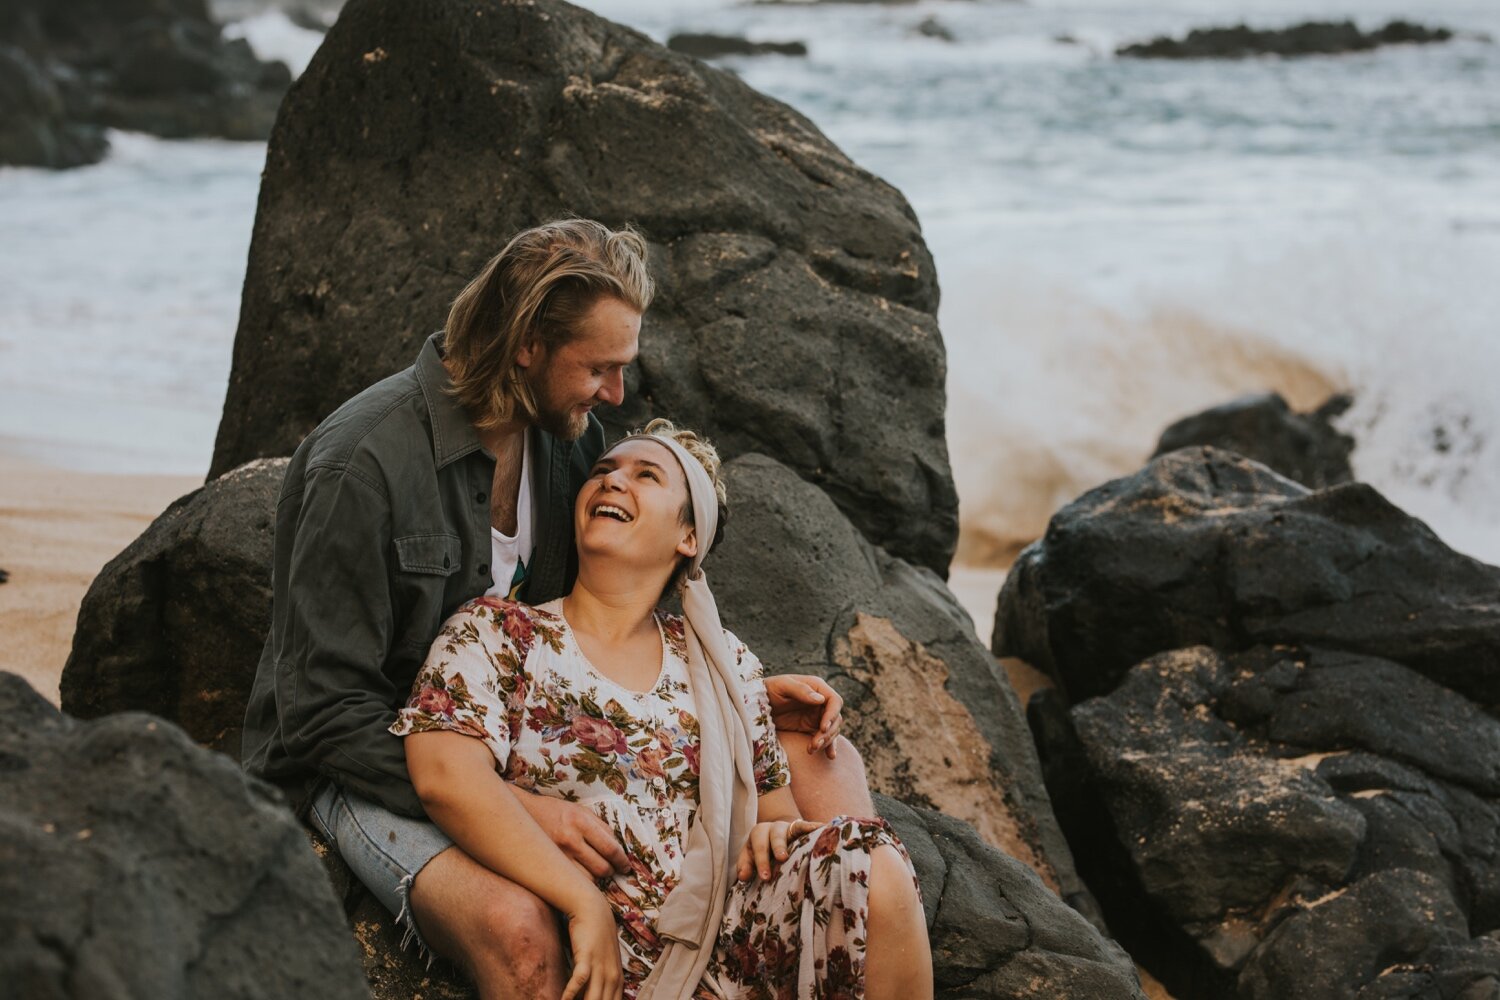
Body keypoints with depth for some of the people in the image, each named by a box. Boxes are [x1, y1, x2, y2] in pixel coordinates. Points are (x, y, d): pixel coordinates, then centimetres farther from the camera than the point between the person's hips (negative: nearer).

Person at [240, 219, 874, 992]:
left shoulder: (570, 432, 3)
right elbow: (326, 713, -20)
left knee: (821, 759, -5)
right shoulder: (364, 466, -20)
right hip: (380, 765, -7)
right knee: (519, 929, -40)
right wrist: (510, 807, -29)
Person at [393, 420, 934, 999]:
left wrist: (775, 830, -5)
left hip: (720, 945, 4)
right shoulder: (494, 632, 4)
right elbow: (445, 776, -13)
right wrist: (586, 905, -20)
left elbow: (772, 800, 23)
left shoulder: (724, 663, 17)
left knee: (873, 867, -22)